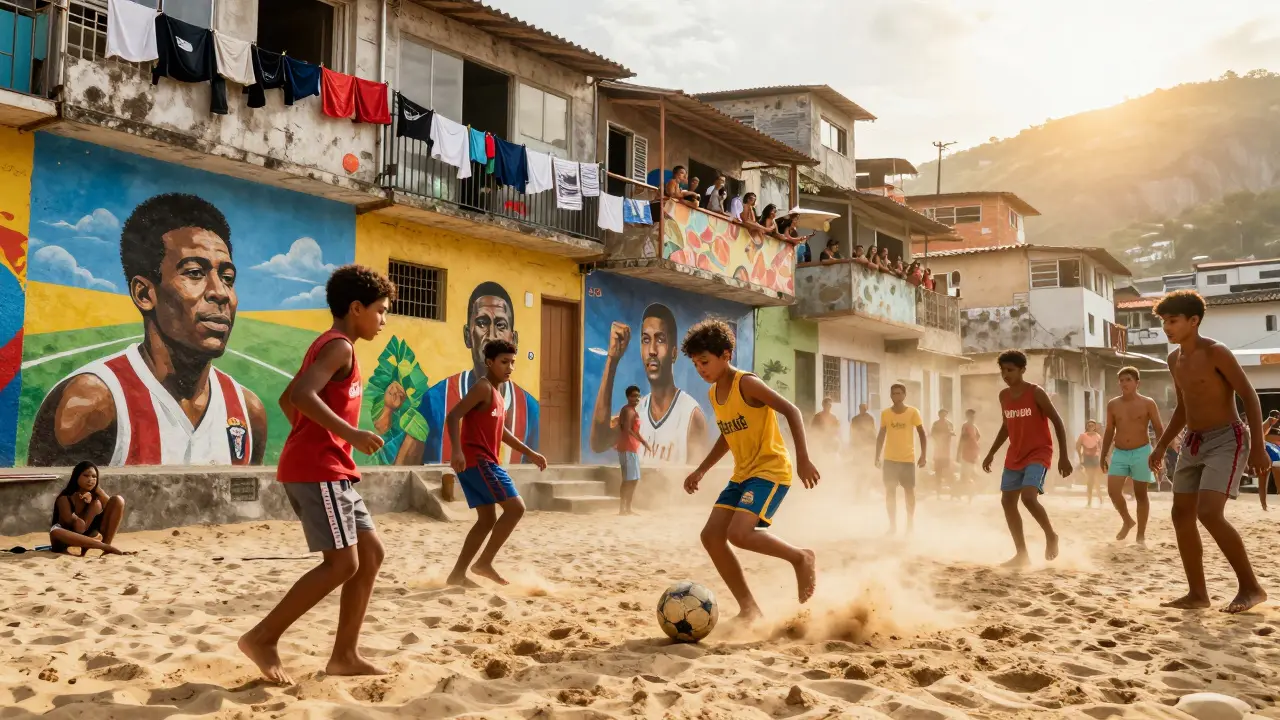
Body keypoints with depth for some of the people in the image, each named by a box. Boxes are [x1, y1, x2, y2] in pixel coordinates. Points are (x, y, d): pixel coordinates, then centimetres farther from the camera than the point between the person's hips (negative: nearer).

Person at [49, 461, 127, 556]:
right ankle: (105, 546, -34)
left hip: (89, 535, 3)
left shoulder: (97, 493, -8)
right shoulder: (65, 499, -20)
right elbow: (79, 529, -26)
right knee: (55, 533, -40)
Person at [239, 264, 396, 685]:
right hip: (318, 470, -10)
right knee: (343, 563, -11)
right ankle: (262, 638, -2)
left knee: (370, 553, 8)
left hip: (325, 469, 10)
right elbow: (303, 395, -26)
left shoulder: (328, 347, 21)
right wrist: (350, 434, -28)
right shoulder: (339, 347, -10)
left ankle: (344, 655, 10)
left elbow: (286, 399, 27)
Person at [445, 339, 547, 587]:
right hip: (477, 460, -10)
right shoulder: (483, 387, -10)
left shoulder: (496, 393, 20)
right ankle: (484, 563, -5)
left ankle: (457, 574, 14)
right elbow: (453, 416, -21)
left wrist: (530, 452, 32)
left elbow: (500, 430, 32)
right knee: (516, 507, -10)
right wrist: (457, 451, -33)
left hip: (480, 462, 10)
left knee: (488, 519, 12)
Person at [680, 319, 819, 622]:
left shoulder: (746, 383, -15)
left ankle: (801, 558, 0)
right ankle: (749, 609, 7)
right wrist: (701, 471, 19)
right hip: (742, 474, 9)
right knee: (711, 535, -2)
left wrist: (803, 459, -28)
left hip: (771, 471, -9)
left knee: (739, 533, -25)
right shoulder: (714, 393, 10)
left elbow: (791, 412, -20)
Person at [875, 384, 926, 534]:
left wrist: (923, 455, -10)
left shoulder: (913, 412, -5)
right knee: (890, 491, 2)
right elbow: (881, 436, 7)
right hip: (889, 459, 2)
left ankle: (910, 524, 20)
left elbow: (922, 434, -2)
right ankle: (893, 525, 10)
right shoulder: (885, 414, 1)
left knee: (909, 491, 6)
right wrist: (877, 456, 2)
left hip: (908, 458, -2)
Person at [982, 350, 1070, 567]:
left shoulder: (1036, 393, -13)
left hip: (1038, 453, -7)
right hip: (1015, 455, 8)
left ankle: (1051, 536, 2)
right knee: (1007, 502, 4)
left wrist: (1064, 456, -16)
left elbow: (1057, 422, -12)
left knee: (1029, 497, -25)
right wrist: (991, 453, 16)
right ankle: (1022, 554, 14)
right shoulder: (1003, 396, 7)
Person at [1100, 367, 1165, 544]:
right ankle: (1127, 521, 17)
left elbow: (1159, 429, -3)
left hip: (1141, 452, -3)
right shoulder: (1112, 404, 5)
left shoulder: (1148, 403, -3)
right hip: (1119, 453, 3)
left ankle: (1141, 534, 13)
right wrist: (1104, 455, 11)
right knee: (1113, 491, -9)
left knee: (1140, 494, 4)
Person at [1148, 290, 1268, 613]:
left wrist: (1258, 447, -21)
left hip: (1226, 440, -9)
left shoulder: (1215, 353, -15)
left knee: (1209, 514, -21)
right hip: (1193, 442, 9)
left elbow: (1249, 396, -16)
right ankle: (1197, 594, 13)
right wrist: (1162, 445, 17)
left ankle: (1251, 587, -6)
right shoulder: (1174, 359, 9)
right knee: (1182, 516, 5)